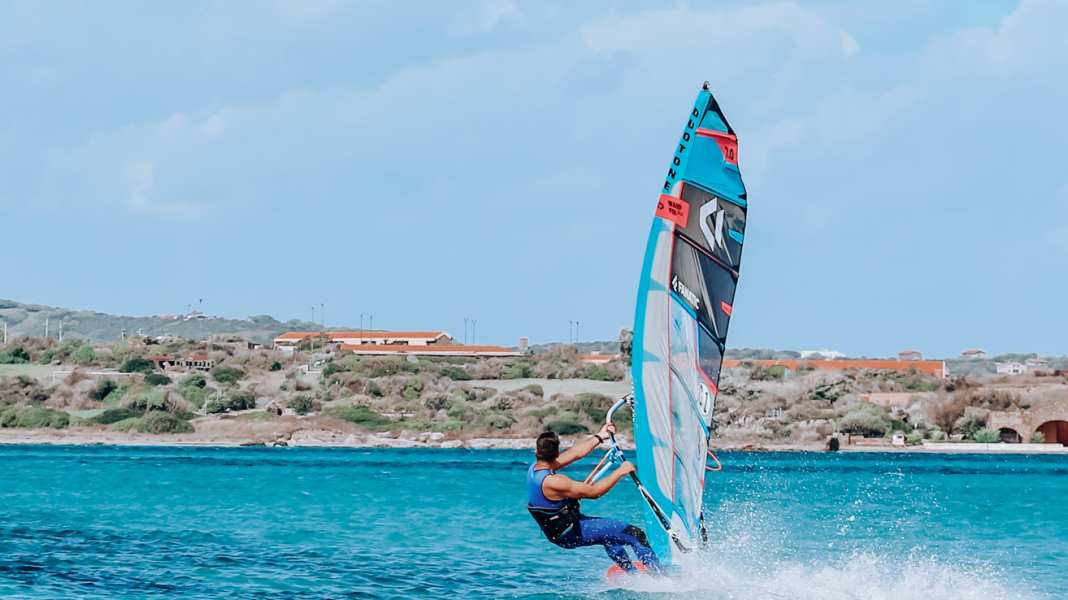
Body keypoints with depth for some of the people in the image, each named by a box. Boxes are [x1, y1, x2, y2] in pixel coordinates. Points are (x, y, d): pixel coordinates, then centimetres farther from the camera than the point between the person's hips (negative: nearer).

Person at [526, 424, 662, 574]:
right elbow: (594, 491, -24)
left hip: (556, 531, 10)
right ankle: (659, 575, 3)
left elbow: (575, 453, 5)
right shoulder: (552, 482, -31)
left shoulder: (534, 468, -6)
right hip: (571, 534, -9)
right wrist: (620, 472, -15)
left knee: (609, 534, 33)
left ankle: (631, 571, 44)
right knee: (635, 534, -7)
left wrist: (600, 437, 11)